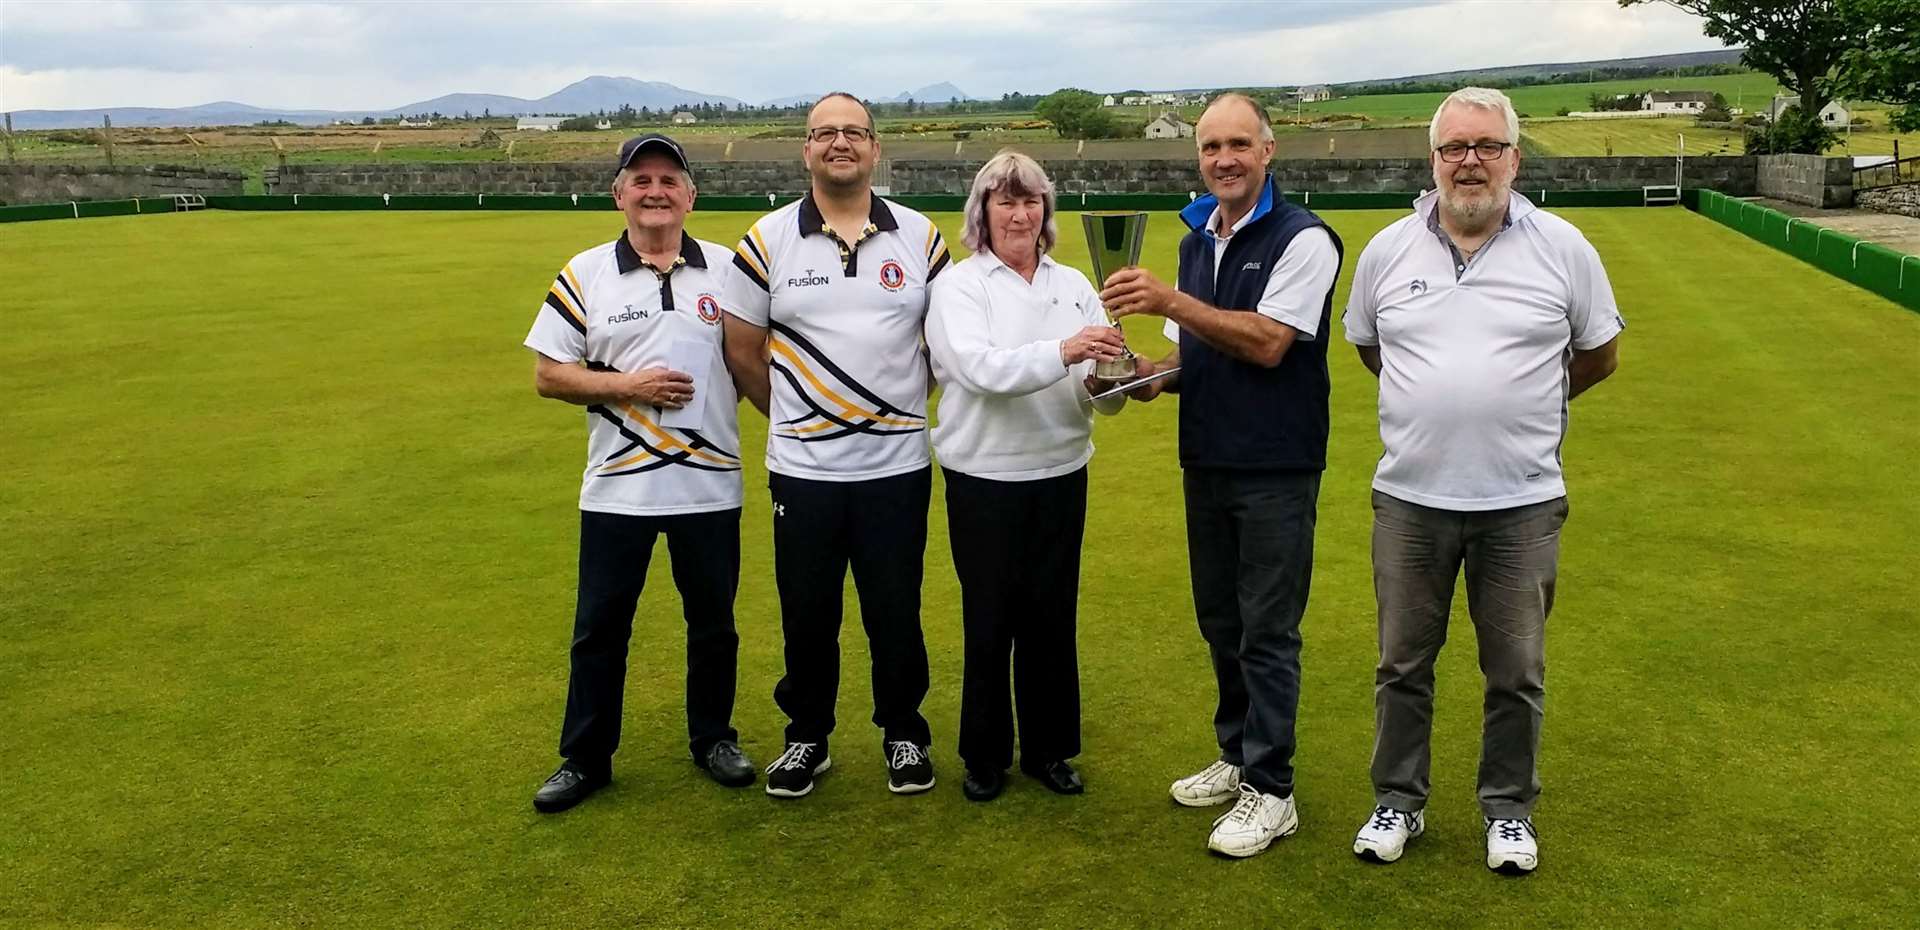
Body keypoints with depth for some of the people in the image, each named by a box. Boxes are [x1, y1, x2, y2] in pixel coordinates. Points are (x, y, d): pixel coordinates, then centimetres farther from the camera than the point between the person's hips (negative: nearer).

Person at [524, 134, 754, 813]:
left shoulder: (727, 269, 3)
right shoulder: (585, 275, 0)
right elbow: (547, 375, -1)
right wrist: (628, 385, -14)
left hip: (710, 483, 1)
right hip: (617, 485, -1)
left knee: (713, 622, 13)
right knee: (599, 627, 8)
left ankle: (713, 738, 32)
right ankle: (585, 758, 22)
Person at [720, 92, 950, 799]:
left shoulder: (920, 236, 3)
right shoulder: (767, 240, -1)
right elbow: (741, 349, 5)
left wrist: (913, 412, 9)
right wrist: (792, 416, 9)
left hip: (898, 465, 1)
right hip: (803, 469, 0)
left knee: (896, 614, 8)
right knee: (806, 615, 9)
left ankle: (904, 735, 27)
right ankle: (807, 737, 28)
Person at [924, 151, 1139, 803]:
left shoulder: (1074, 286, 7)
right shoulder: (958, 286, -4)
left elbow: (1102, 395, 3)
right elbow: (982, 368, -21)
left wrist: (1104, 383, -21)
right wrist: (1063, 352, -34)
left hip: (1060, 475, 3)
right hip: (984, 480, -3)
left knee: (1052, 618, 11)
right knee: (989, 621, 6)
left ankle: (1048, 749, 27)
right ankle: (985, 755, 22)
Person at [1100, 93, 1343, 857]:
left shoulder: (1303, 240, -11)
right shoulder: (1196, 241, 12)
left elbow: (1267, 342, -21)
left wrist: (1170, 302, -25)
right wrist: (1156, 374, -2)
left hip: (1276, 469, -7)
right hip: (1207, 463, 7)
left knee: (1267, 631, -1)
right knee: (1220, 622, 15)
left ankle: (1271, 792, 9)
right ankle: (1238, 757, 31)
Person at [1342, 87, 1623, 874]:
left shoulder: (1562, 248, -2)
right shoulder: (1387, 251, 2)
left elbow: (1598, 355, 10)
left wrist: (1522, 406, 14)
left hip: (1522, 502, -1)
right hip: (1410, 498, 1)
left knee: (1516, 672, 10)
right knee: (1402, 663, 11)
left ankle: (1509, 809, 29)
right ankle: (1397, 802, 28)